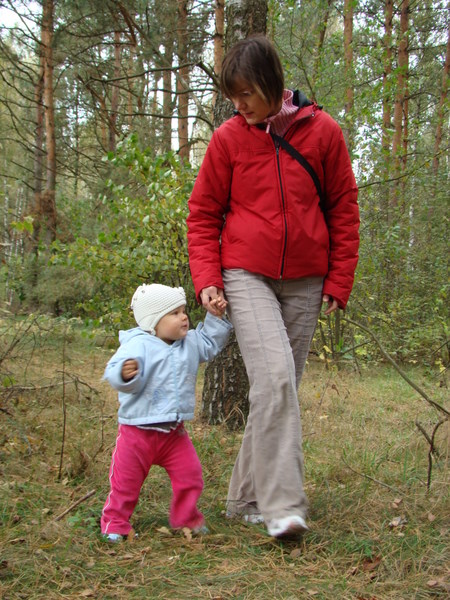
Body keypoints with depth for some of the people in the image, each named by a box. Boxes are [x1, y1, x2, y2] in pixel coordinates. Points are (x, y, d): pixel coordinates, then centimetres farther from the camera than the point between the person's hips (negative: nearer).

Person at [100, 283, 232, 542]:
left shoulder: (190, 344, 6)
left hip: (174, 432, 6)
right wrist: (124, 375, -50)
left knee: (190, 474, 5)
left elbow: (210, 343, 24)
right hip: (137, 430, -5)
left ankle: (186, 518, 25)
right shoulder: (138, 345, -18)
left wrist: (217, 317, 13)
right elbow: (114, 373, -28)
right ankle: (115, 523, 21)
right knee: (126, 480, 4)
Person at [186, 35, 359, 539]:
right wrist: (207, 278, -6)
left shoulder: (323, 132, 0)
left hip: (305, 281, 2)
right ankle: (282, 505, -17)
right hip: (246, 275, -2)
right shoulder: (228, 138, 0)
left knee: (281, 387, 6)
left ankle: (246, 498, 19)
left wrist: (338, 282, 3)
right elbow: (203, 214, 6)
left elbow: (343, 210, 7)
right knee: (274, 377, -20)